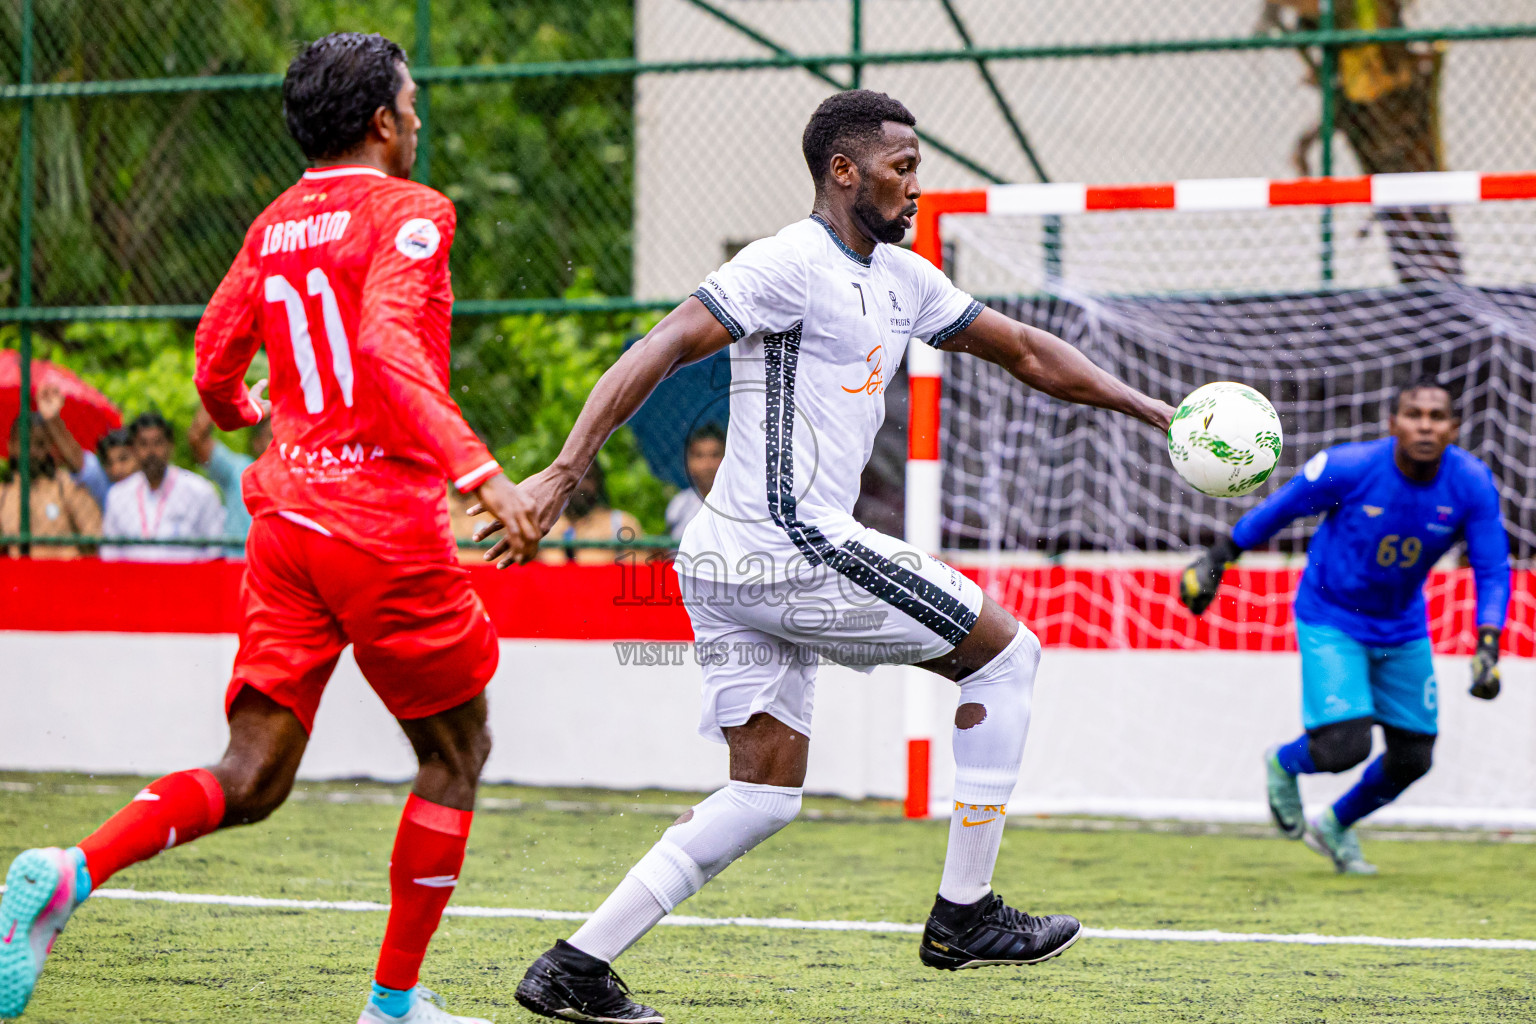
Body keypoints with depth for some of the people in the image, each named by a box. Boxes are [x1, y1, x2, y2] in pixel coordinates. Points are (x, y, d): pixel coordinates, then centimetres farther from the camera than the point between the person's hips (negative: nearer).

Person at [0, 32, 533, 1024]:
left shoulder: (272, 226, 14)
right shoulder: (409, 212, -6)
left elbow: (215, 375, 18)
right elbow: (388, 341, -22)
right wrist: (477, 467, -30)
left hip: (285, 516, 6)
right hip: (387, 523, -6)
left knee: (250, 780, 4)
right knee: (456, 751, 12)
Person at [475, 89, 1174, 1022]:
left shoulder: (901, 279, 18)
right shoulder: (791, 265, -11)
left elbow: (1024, 351, 28)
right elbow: (658, 352, -19)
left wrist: (1150, 408, 26)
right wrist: (564, 473, -27)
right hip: (793, 550, -10)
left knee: (766, 794, 10)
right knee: (1007, 654, 2)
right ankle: (966, 915, 7)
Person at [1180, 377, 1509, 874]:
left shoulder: (1472, 485, -18)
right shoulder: (1347, 468, -25)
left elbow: (1492, 569, -11)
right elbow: (1277, 510, -10)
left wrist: (1488, 647, -23)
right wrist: (1216, 560, -1)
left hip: (1403, 627, 4)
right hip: (1330, 620, -4)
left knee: (1413, 757, 7)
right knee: (1344, 746, -18)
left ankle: (1334, 826, 37)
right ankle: (1284, 764, 20)